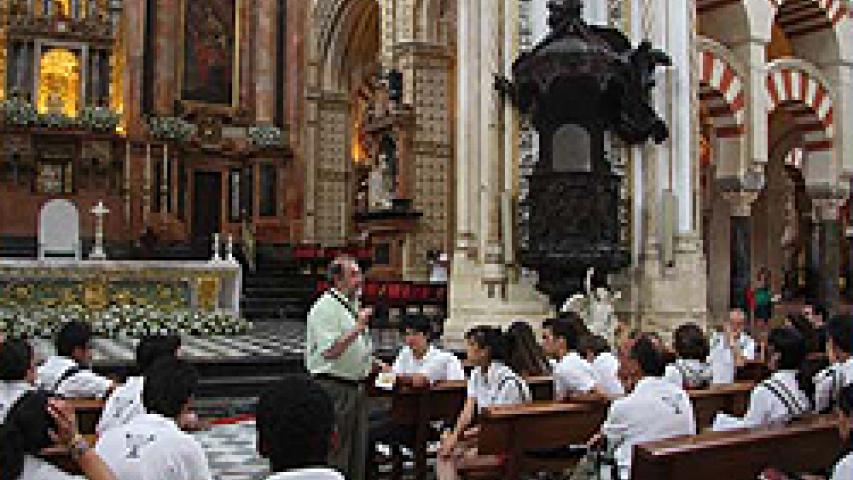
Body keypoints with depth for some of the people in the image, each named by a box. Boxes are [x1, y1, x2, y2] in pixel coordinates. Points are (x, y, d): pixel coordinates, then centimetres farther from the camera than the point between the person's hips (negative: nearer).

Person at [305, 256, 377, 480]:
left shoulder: (354, 305, 14)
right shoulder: (325, 307, -15)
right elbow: (330, 351, -24)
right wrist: (358, 328, -26)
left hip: (357, 386, 9)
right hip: (334, 388, -9)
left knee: (358, 451, 16)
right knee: (335, 454, -2)